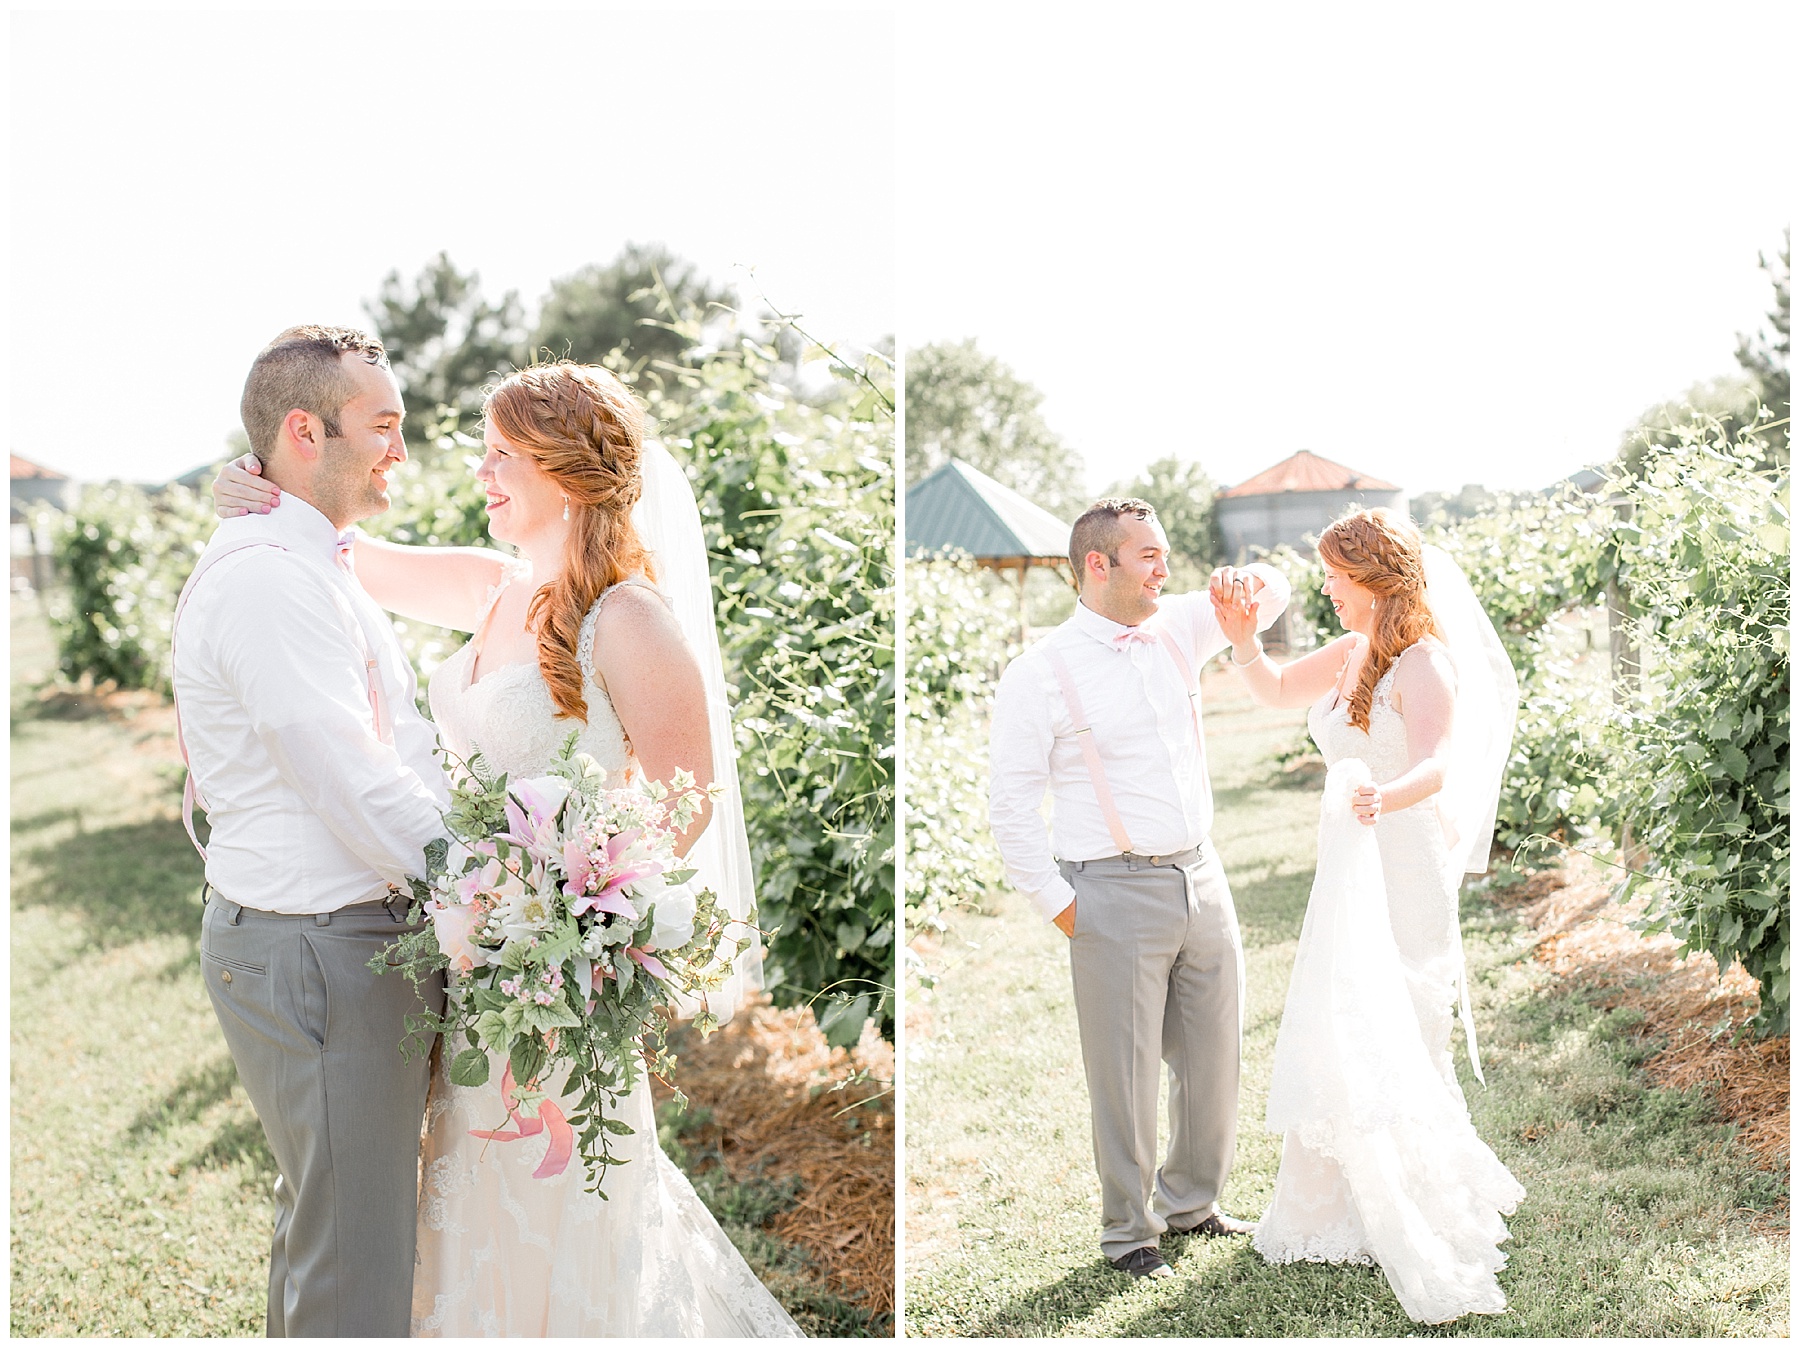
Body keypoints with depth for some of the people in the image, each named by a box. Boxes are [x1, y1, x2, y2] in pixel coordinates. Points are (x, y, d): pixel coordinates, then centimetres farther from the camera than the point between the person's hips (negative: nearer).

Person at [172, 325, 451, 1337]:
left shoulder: (315, 567, 15)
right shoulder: (268, 577, -19)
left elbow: (394, 743, 16)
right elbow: (353, 786, -23)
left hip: (324, 940, 11)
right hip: (318, 956, -11)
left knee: (324, 1216, 24)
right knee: (357, 1278, -1)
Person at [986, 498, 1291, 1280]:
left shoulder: (1176, 630, 7)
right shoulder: (1039, 674, -9)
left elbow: (1271, 596, 21)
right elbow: (1008, 803, -7)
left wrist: (1246, 583, -4)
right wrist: (1058, 906, -8)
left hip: (1203, 881, 6)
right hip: (1116, 895, -6)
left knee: (1214, 1060, 14)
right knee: (1125, 1075, 3)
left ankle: (1190, 1203, 35)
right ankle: (1128, 1232, 21)